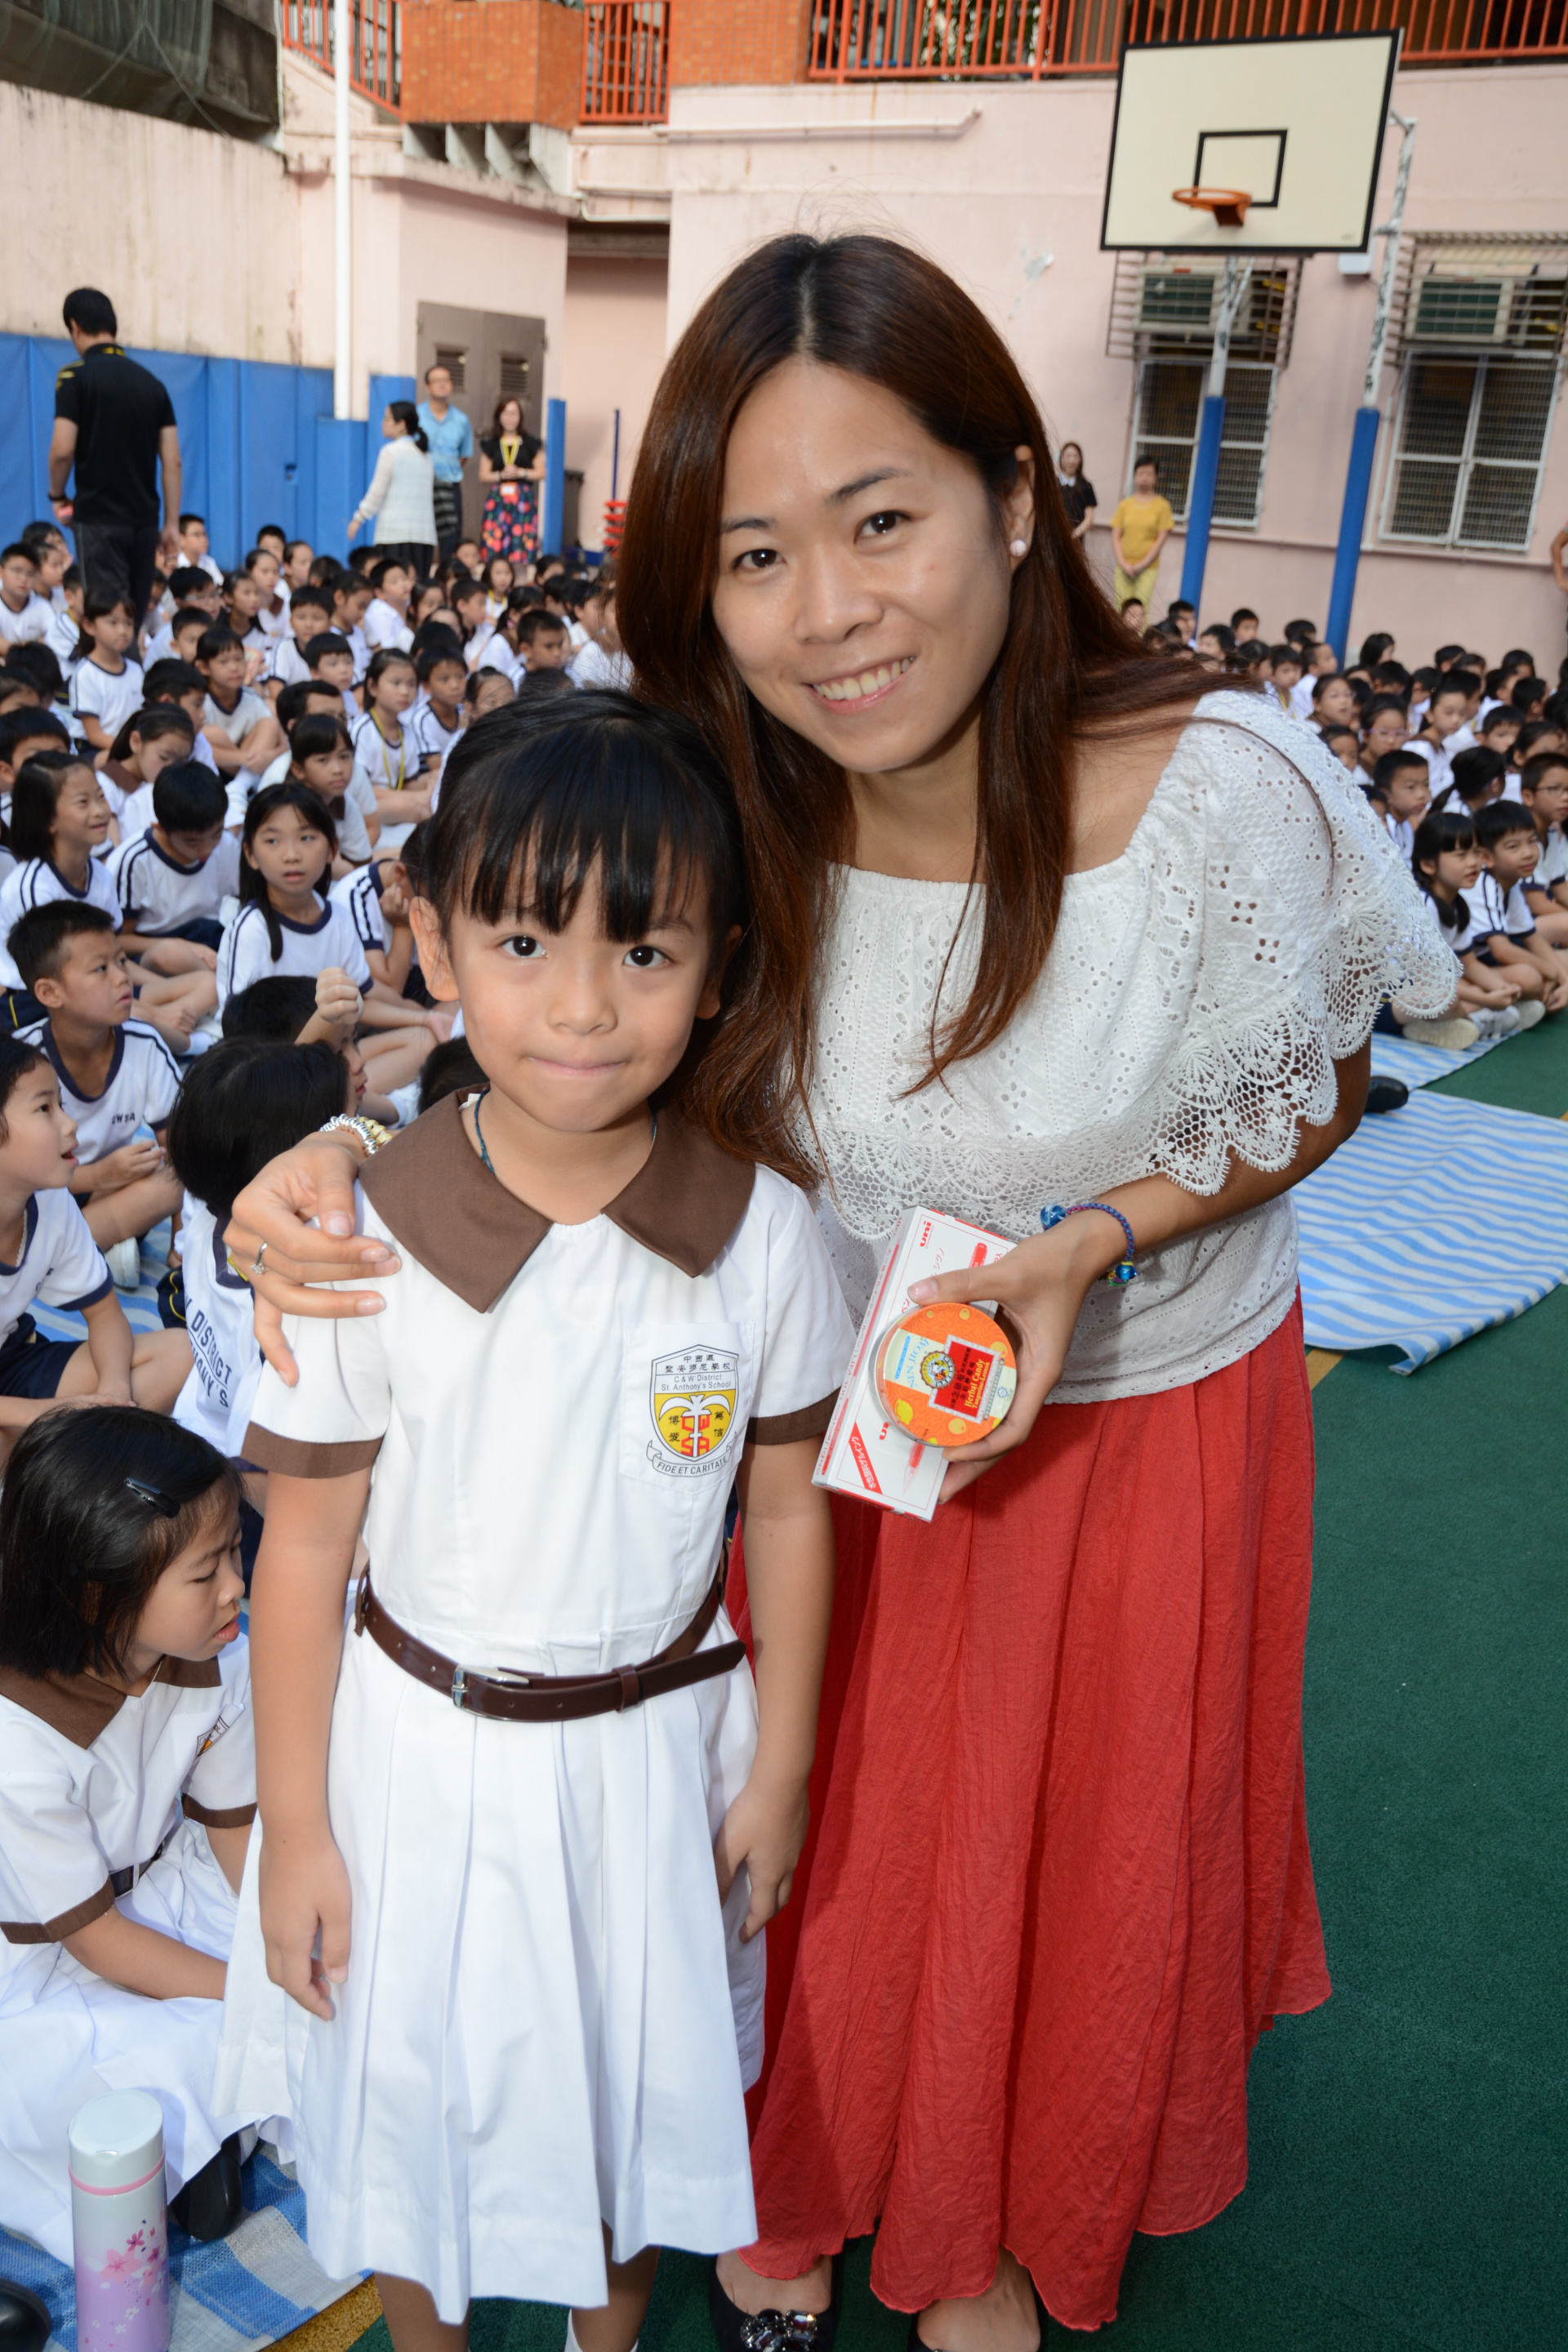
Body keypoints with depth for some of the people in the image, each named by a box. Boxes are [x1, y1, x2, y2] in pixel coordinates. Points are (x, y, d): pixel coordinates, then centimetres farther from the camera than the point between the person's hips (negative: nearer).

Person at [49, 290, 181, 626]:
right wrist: (170, 526, 9)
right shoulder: (152, 382, 10)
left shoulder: (75, 376, -5)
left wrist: (57, 496, 6)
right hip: (144, 519, 5)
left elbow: (63, 450, -12)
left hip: (98, 518, -5)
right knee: (137, 620, 12)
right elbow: (172, 461, 6)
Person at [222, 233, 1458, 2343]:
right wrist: (347, 1173, -31)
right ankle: (808, 2182, 54)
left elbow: (1306, 1097, -11)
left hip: (1136, 1423, -1)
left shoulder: (1223, 795, -29)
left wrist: (1086, 1246, -29)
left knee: (1072, 1857, 21)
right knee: (830, 1834, 21)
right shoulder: (725, 820, -20)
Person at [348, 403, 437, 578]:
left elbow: (377, 492, -4)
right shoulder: (425, 454, 15)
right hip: (424, 533, 6)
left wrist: (358, 518, 4)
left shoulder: (391, 452, -4)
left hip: (395, 533, -6)